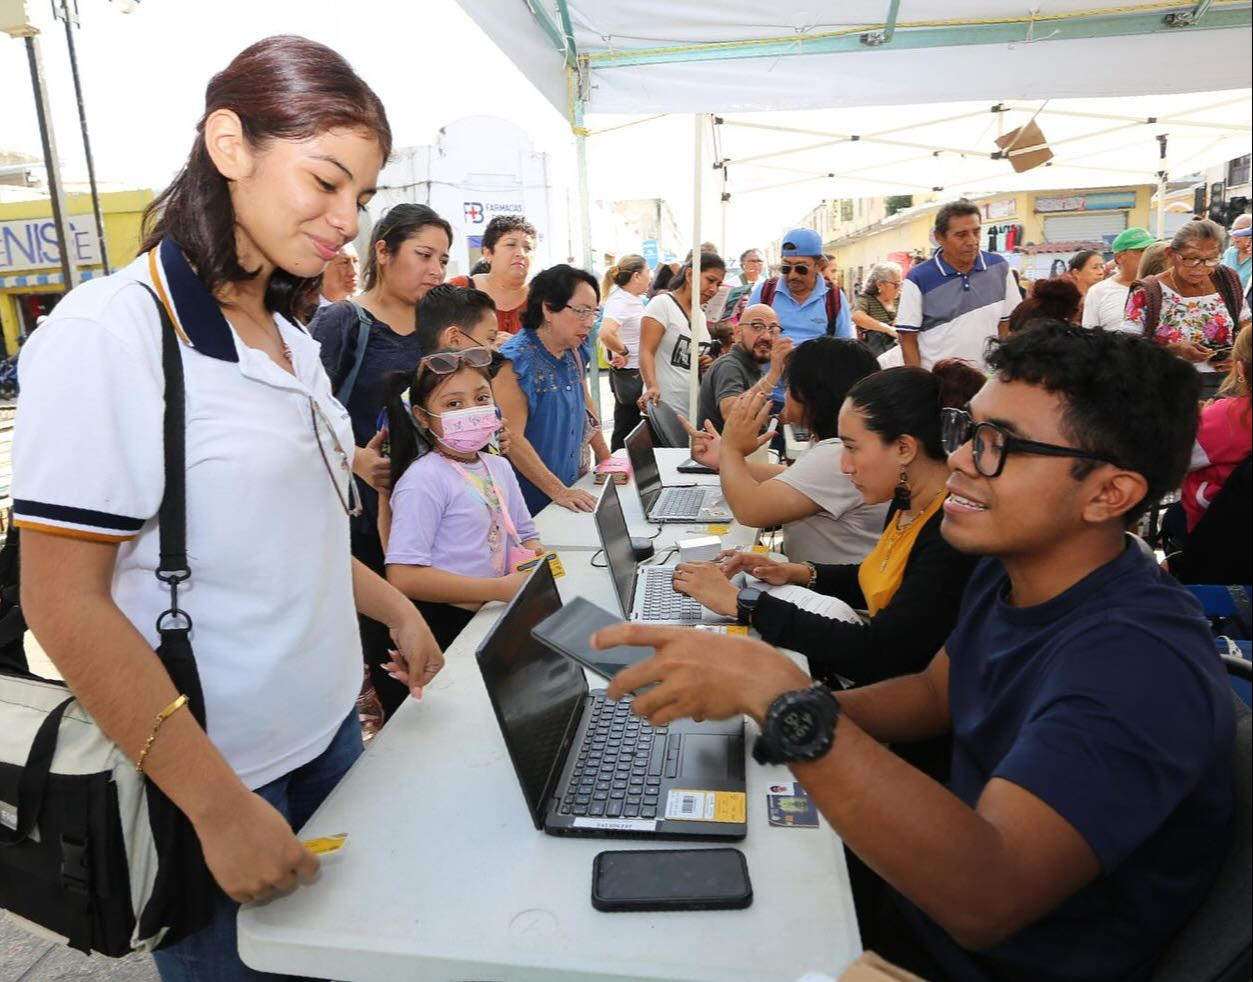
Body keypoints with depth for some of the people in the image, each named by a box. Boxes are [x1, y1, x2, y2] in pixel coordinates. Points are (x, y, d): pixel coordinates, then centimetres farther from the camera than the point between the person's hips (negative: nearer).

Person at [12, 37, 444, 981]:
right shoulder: (108, 332, -17)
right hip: (211, 779, -7)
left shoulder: (290, 339, 5)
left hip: (329, 726, 7)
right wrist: (222, 806, -21)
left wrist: (394, 606, 12)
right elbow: (66, 605, -19)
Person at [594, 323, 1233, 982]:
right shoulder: (1008, 574, -4)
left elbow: (984, 898, -41)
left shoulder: (1138, 660, -32)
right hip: (930, 882, 7)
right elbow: (934, 694, 10)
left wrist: (785, 699, -46)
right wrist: (780, 705, -6)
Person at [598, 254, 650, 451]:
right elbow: (606, 334, -36)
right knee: (625, 430, 1)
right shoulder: (619, 301, -19)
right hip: (628, 374, -9)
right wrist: (623, 351, -20)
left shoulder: (636, 299, 8)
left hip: (639, 372, 9)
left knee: (633, 427, 17)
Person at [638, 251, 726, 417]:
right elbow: (646, 352, -15)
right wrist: (652, 387, -31)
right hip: (665, 408, -7)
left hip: (695, 409, 7)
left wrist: (706, 365, 6)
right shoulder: (662, 303, -6)